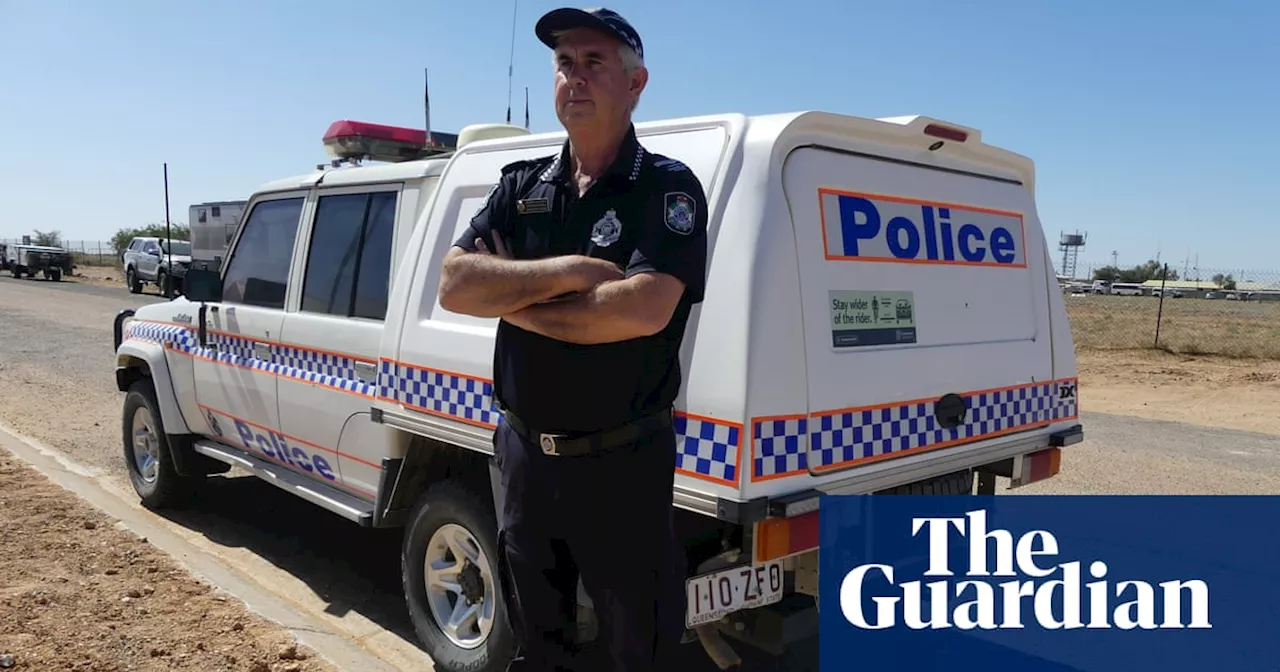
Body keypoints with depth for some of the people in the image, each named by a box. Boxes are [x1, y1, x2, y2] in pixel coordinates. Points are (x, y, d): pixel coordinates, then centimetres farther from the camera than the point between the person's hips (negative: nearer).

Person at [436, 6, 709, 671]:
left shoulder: (668, 186, -10)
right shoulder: (520, 185, 6)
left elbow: (644, 310, -26)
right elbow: (454, 285, -6)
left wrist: (513, 299, -14)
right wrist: (570, 271, -19)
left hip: (622, 463, -5)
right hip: (524, 454, 5)